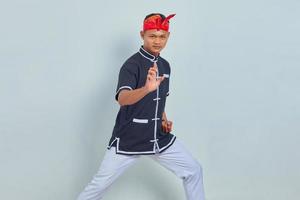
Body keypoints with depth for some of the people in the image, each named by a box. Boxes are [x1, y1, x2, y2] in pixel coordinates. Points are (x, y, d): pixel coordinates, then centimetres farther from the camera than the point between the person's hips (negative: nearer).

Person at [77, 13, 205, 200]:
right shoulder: (132, 64, -16)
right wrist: (147, 88, -53)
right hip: (128, 140, -6)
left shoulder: (165, 65, 7)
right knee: (100, 184, 0)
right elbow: (122, 99, -35)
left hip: (159, 137, 6)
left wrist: (164, 119, 4)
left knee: (193, 170, 9)